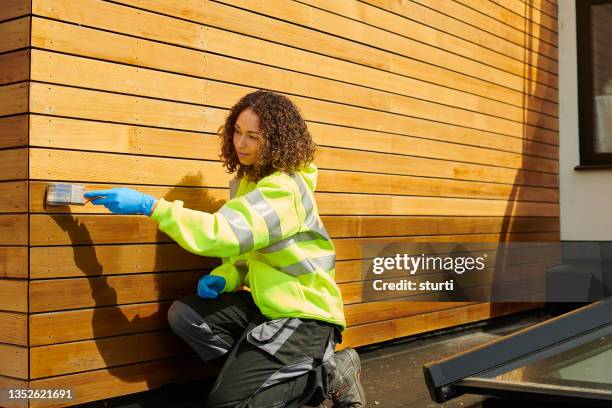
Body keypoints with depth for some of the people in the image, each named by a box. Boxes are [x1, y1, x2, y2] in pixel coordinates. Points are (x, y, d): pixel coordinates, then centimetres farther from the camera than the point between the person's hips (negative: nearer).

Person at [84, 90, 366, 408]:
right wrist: (223, 278, -4)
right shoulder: (246, 180, 9)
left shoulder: (285, 189, -21)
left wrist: (150, 206, -32)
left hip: (305, 314, -9)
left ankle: (329, 374, 2)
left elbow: (225, 233, -33)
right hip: (268, 306, 9)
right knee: (184, 314, -8)